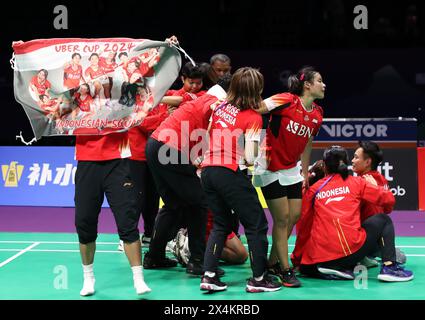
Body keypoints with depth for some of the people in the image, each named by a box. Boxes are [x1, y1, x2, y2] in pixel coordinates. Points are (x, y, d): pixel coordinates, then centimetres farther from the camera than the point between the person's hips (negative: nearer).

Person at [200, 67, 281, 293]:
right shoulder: (253, 118, -8)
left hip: (208, 170, 7)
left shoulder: (220, 107, 10)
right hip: (231, 174, -7)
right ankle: (258, 278, 11)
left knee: (221, 224, 19)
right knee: (257, 225, 7)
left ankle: (209, 275, 9)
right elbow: (249, 158, -12)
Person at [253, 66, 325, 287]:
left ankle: (273, 263, 23)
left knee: (295, 215, 6)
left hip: (291, 170, 7)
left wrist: (305, 172, 18)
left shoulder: (317, 115, 3)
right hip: (270, 168, -7)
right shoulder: (286, 101, -19)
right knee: (282, 218, -6)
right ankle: (285, 270, 4)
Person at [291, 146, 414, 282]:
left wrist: (296, 259, 24)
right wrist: (373, 185, 31)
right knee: (383, 220, 21)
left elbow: (303, 227, 13)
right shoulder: (357, 182, 7)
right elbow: (389, 199, 7)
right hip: (353, 249, -1)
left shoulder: (313, 189, 11)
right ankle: (389, 267, 5)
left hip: (320, 256, 1)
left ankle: (336, 268, 3)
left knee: (306, 267, 34)